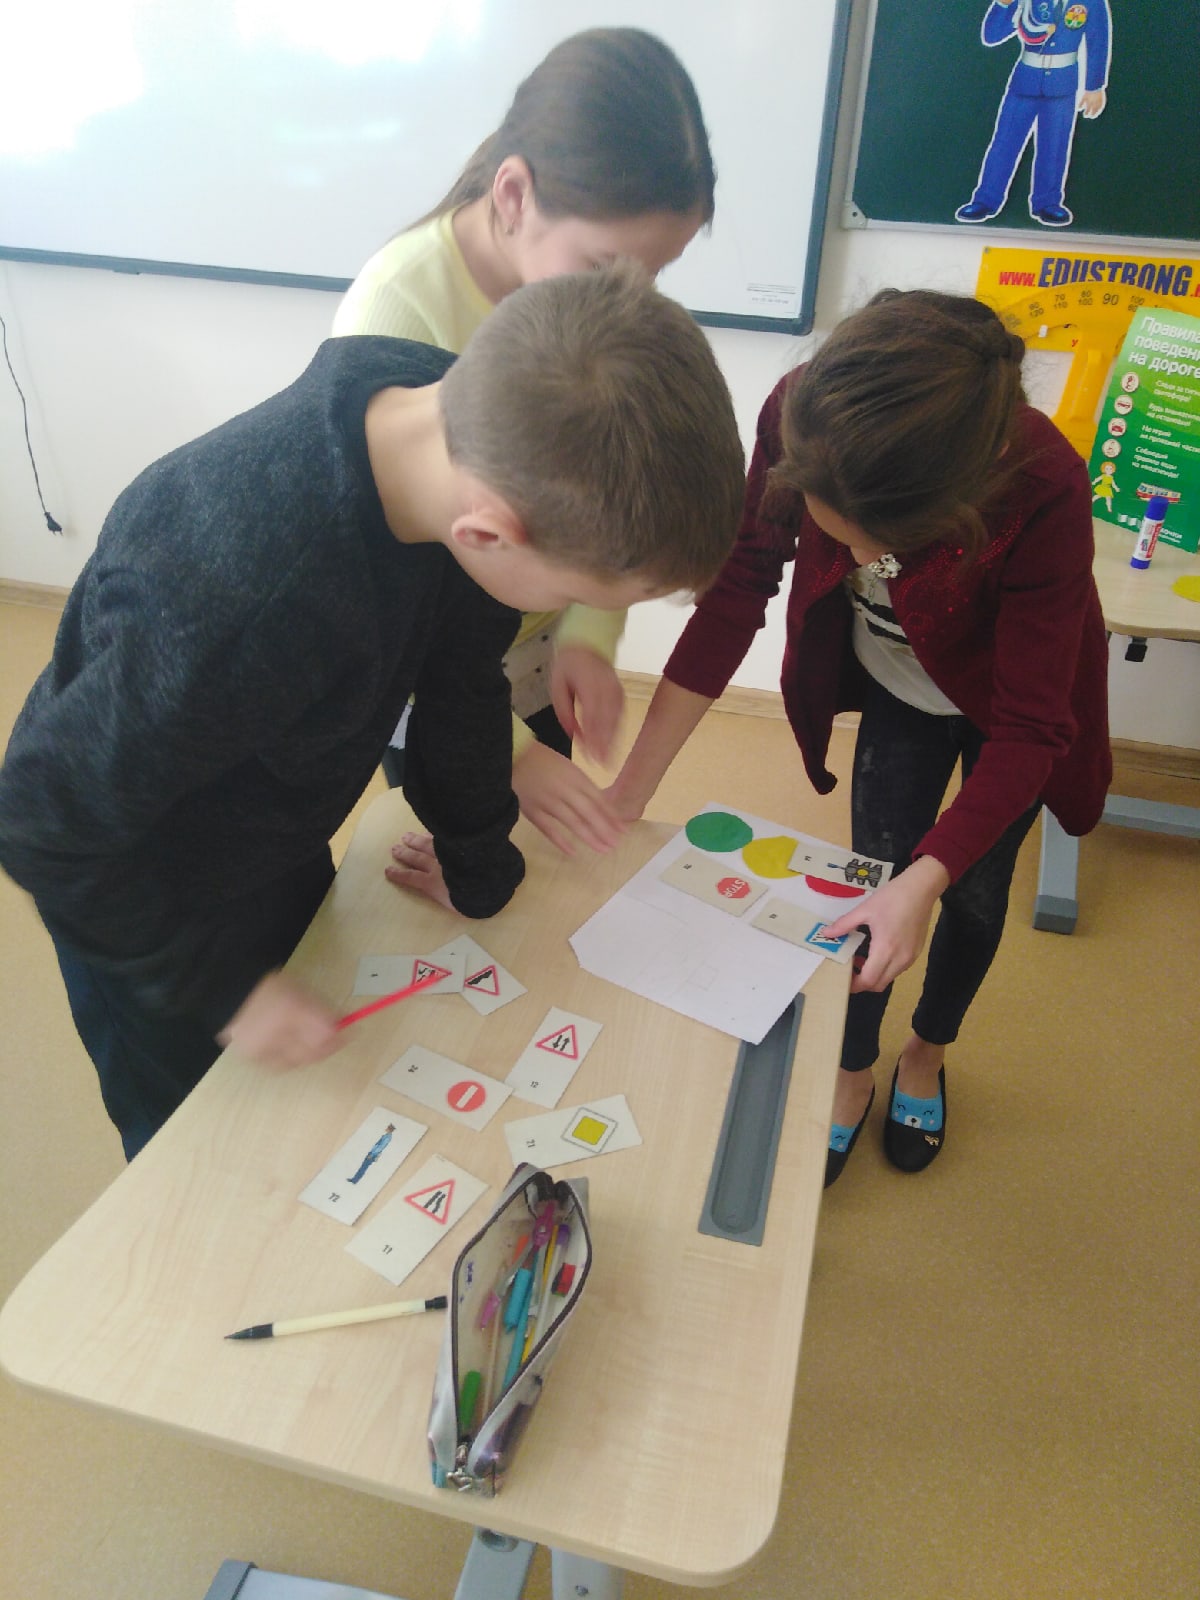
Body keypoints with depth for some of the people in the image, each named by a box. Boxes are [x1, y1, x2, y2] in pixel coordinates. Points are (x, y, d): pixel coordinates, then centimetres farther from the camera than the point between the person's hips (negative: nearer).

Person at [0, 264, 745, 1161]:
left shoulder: (468, 432, -24)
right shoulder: (234, 605, -46)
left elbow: (463, 679, -7)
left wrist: (479, 869, 7)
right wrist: (220, 986, -18)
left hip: (283, 850, 7)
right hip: (148, 895, -6)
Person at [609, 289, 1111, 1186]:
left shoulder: (1043, 495, -41)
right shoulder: (804, 420, -34)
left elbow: (1030, 728, -31)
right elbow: (737, 590, -25)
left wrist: (926, 881, -42)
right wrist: (628, 791, -28)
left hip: (1011, 702, -2)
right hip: (895, 683, 2)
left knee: (974, 891, 12)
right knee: (873, 880, 6)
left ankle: (929, 1054, 43)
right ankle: (853, 1074, 32)